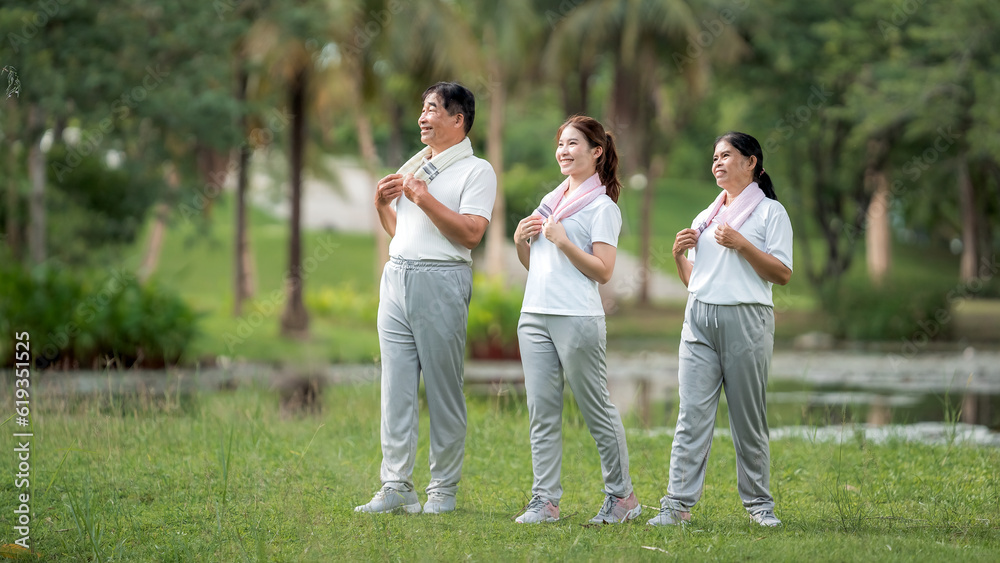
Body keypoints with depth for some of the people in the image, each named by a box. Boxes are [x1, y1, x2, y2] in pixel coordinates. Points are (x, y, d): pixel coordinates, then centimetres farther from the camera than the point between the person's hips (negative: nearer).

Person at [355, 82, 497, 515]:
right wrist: (382, 205, 8)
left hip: (441, 281, -6)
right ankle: (396, 487, 2)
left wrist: (423, 197, -14)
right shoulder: (413, 167, 21)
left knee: (444, 390, -2)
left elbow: (471, 233, -14)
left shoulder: (476, 171, -1)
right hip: (396, 278, 7)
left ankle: (444, 490, 5)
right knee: (396, 389, 1)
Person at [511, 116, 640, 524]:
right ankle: (544, 500, 4)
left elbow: (603, 271, -11)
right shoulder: (551, 201, 19)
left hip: (577, 318, -7)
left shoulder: (602, 207, -4)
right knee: (541, 410, 3)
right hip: (534, 317, 7)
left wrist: (563, 242, -17)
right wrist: (521, 241, 5)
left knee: (597, 409, 0)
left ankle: (621, 496, 10)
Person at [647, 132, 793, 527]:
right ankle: (678, 503, -7)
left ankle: (758, 502, 12)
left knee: (748, 416, 1)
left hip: (746, 319, -4)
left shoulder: (770, 212, 3)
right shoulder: (705, 217, 20)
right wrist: (679, 255, 4)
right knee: (692, 413, -4)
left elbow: (782, 274, -6)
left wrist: (742, 244, -15)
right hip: (699, 317, 5)